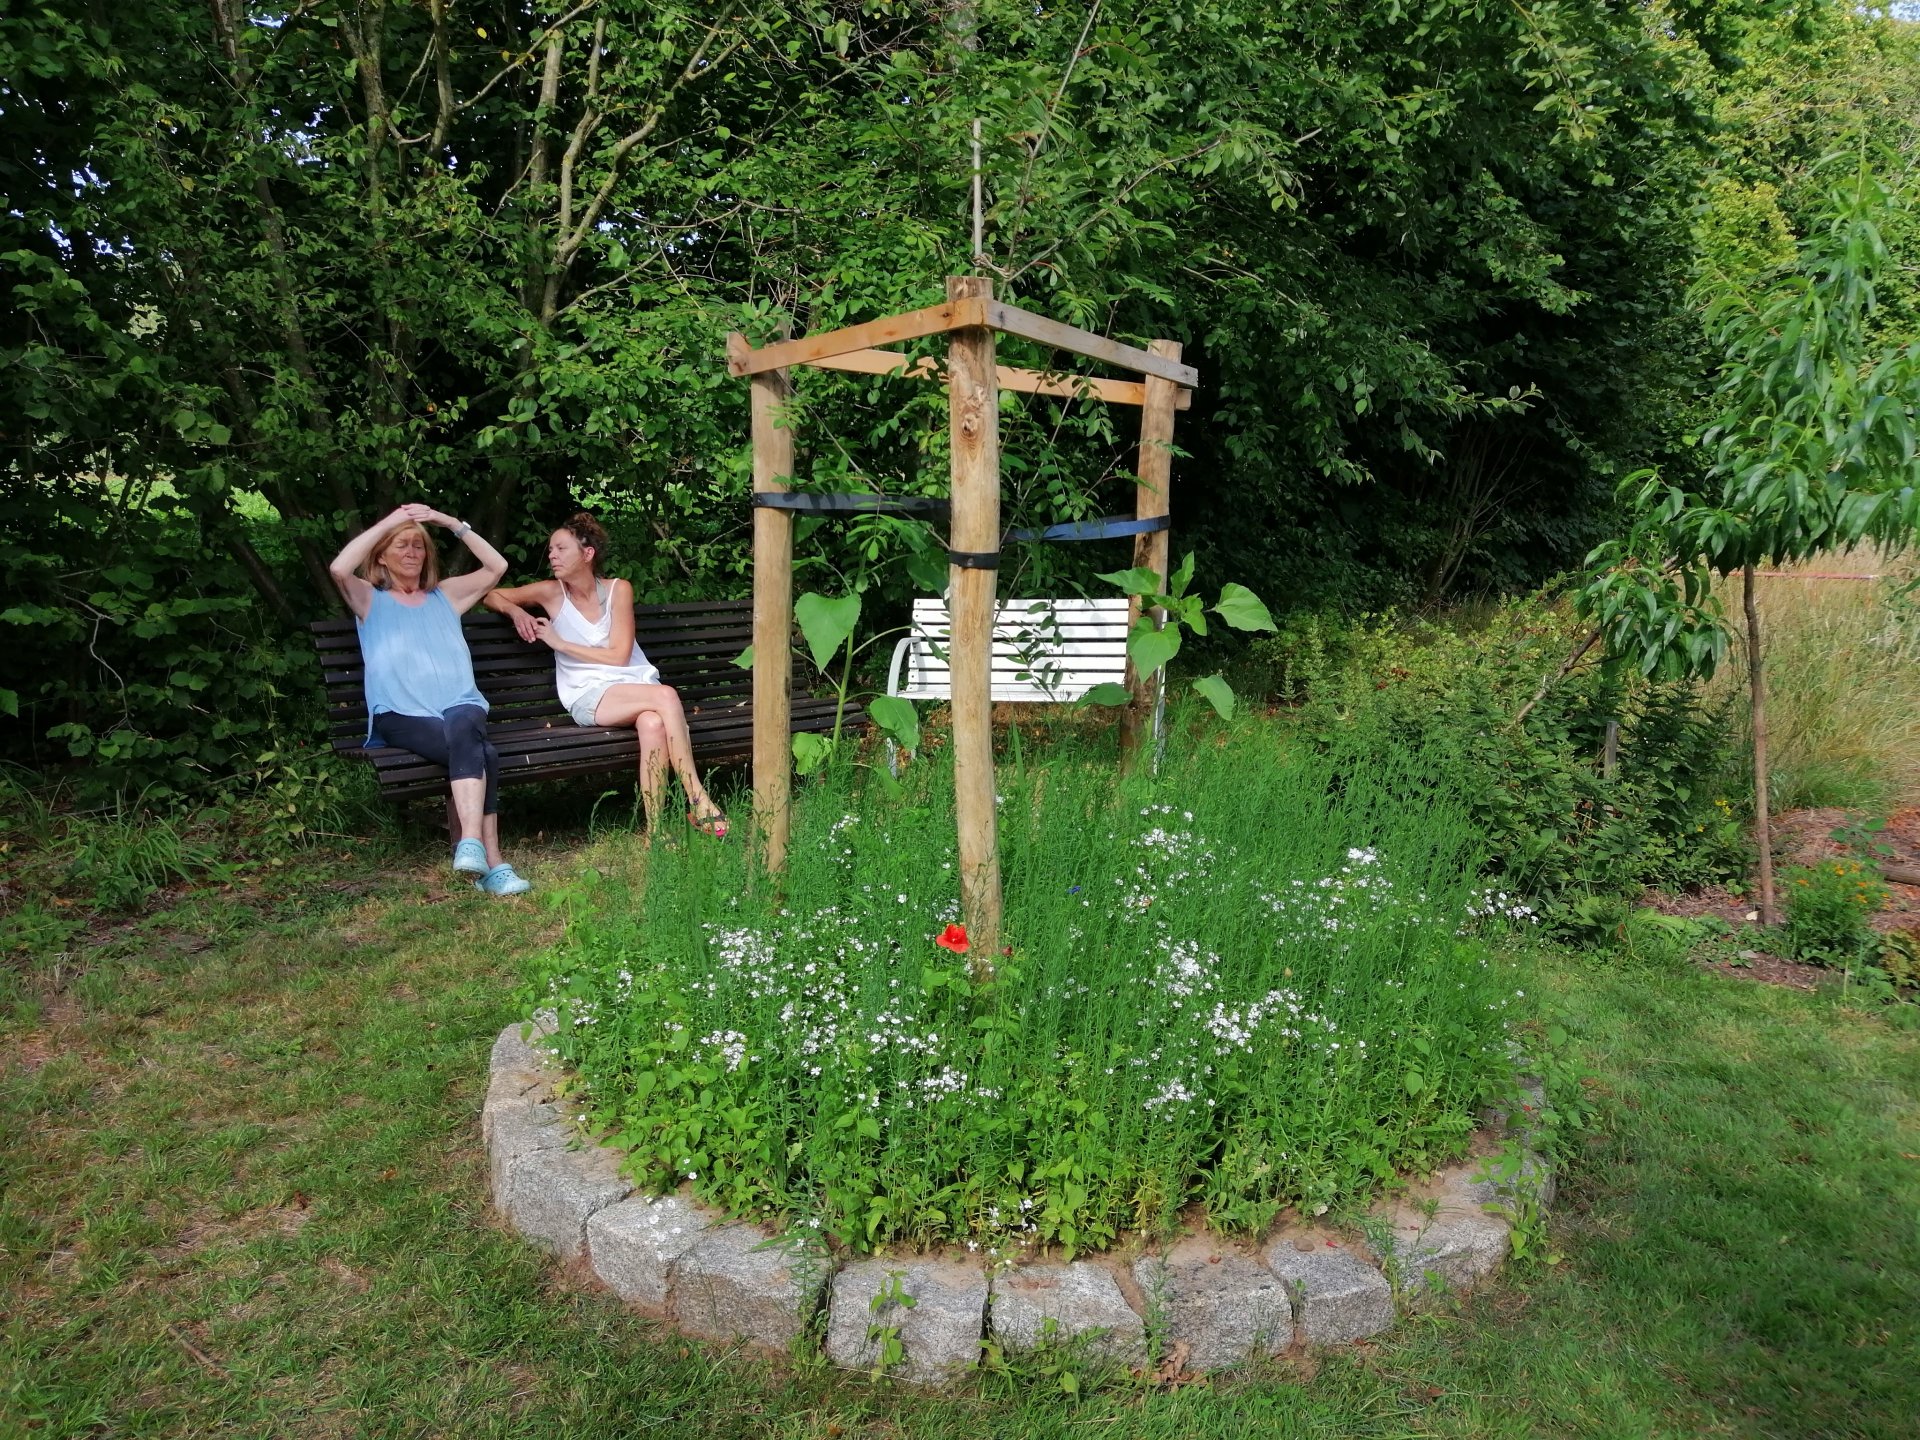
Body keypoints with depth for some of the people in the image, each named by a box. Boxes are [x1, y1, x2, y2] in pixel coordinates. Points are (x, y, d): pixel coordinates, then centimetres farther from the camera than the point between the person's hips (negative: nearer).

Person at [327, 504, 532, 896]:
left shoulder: (445, 595, 27)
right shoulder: (370, 600, 17)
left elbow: (497, 565, 19)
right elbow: (339, 569, -5)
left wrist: (451, 522, 14)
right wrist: (388, 522, 1)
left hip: (460, 705, 3)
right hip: (401, 716, -2)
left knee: (462, 727, -38)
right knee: (481, 754, -33)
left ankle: (471, 844, -49)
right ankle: (491, 861, -40)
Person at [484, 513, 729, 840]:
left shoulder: (619, 590, 4)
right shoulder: (551, 592, 6)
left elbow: (620, 655, -2)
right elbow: (490, 594, 18)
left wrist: (559, 643, -4)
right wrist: (515, 611, -4)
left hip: (635, 683, 2)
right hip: (588, 697, -2)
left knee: (653, 723, -36)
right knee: (666, 696, -33)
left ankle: (655, 829, -30)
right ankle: (699, 800, -31)